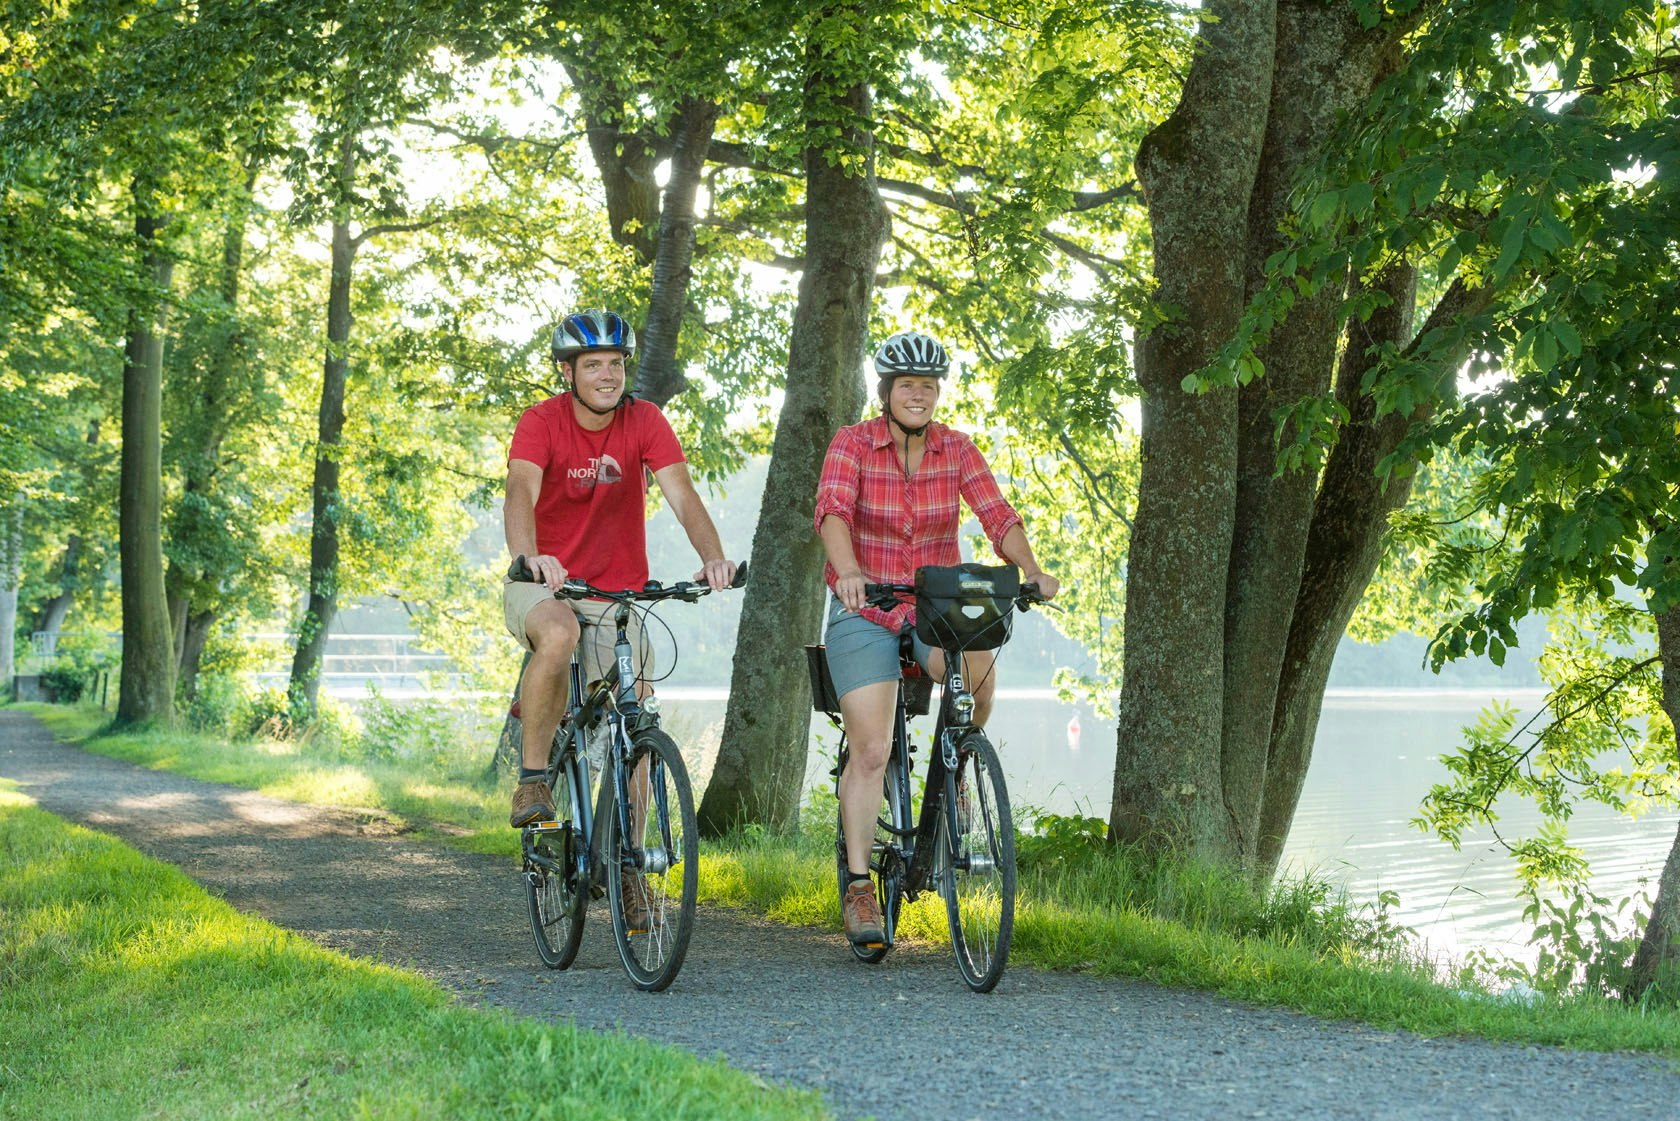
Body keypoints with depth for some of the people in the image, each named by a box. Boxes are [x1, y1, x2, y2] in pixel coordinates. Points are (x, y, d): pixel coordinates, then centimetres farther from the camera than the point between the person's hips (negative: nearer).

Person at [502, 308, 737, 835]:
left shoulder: (645, 421, -6)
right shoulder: (541, 422, -13)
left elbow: (683, 496, -17)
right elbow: (520, 494, -30)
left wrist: (713, 557, -37)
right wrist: (529, 557, -51)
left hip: (618, 594, 3)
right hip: (544, 587, -3)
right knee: (559, 634, -37)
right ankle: (532, 781, -24)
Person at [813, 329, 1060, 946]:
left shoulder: (957, 449, -2)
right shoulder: (852, 444, -10)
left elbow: (998, 516, -11)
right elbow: (832, 510, -27)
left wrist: (1031, 570, -30)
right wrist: (848, 570, -46)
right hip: (865, 612, -2)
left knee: (978, 667, -32)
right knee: (870, 751, -10)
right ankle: (858, 888, 0)